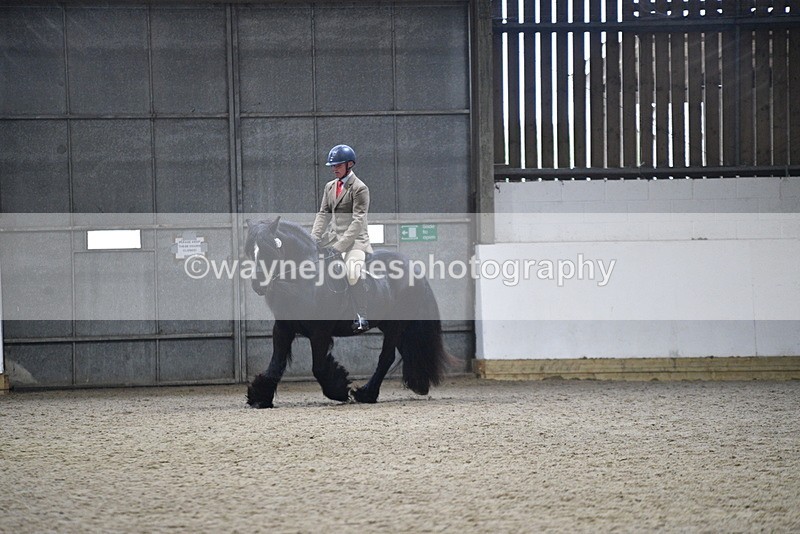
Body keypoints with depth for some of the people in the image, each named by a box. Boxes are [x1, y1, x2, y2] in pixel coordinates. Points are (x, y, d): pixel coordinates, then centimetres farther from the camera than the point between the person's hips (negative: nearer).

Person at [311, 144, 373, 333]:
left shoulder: (360, 188, -9)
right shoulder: (330, 187, 14)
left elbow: (358, 221, -15)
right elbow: (323, 214, 11)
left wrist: (339, 246, -21)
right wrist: (313, 240, -4)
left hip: (355, 239, -8)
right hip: (332, 237, 8)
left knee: (353, 273, -31)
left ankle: (362, 319, -22)